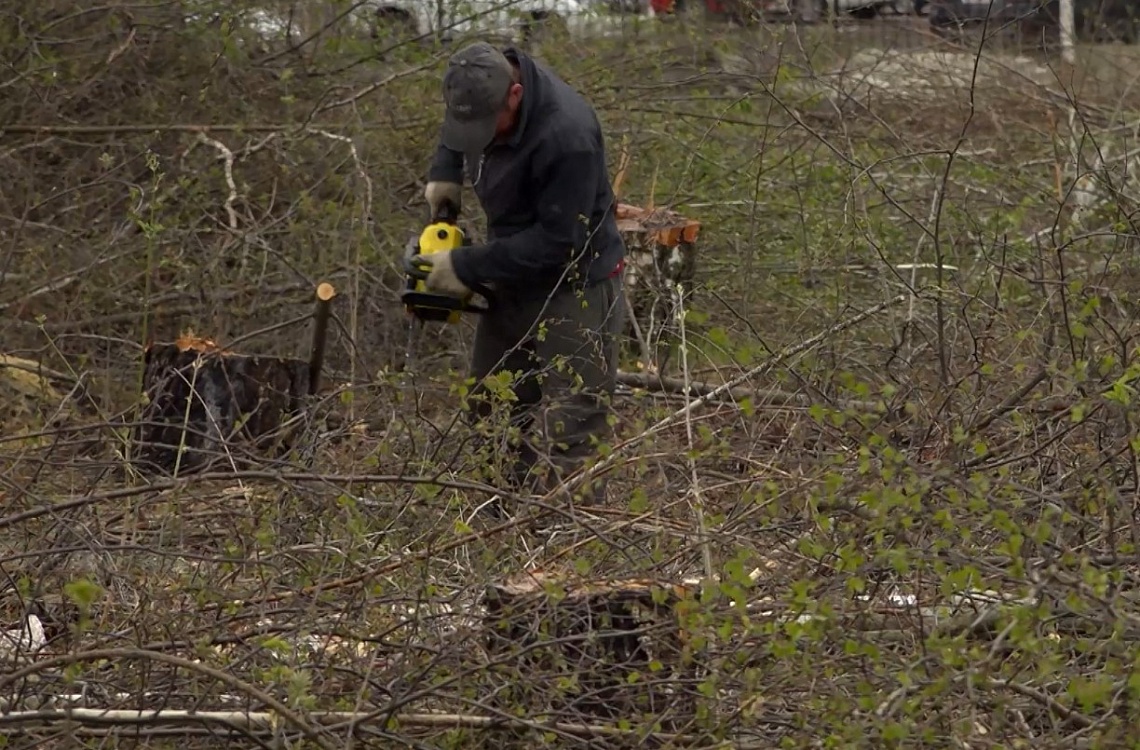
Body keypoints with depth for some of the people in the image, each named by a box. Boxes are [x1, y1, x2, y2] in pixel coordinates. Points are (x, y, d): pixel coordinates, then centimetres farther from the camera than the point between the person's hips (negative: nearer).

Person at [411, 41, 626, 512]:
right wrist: (444, 172, 3)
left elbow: (557, 241, -29)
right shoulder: (481, 93, -6)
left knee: (569, 439, -11)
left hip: (575, 295, -9)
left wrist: (467, 267, -23)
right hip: (512, 285, 9)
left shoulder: (566, 135, -32)